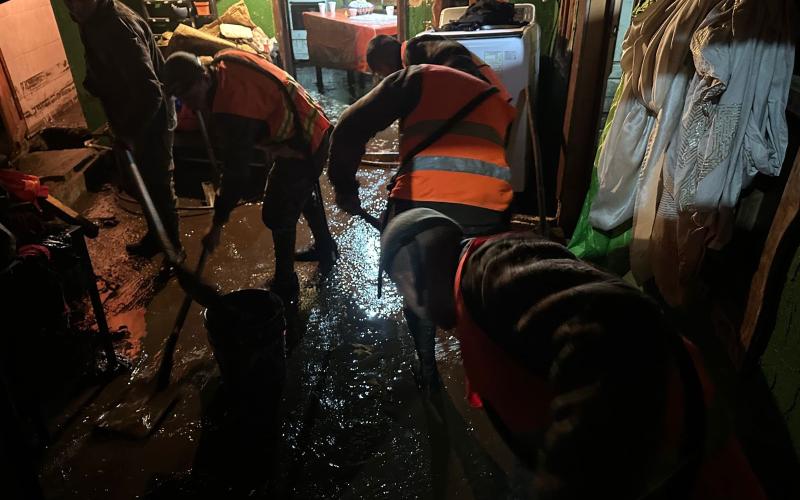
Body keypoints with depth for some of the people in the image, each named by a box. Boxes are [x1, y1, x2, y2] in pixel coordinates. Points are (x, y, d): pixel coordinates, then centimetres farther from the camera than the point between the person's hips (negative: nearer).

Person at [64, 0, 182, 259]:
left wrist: (127, 133, -28)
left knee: (159, 186, 4)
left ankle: (172, 248, 21)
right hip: (132, 121, 9)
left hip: (151, 121, -9)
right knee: (146, 183, 21)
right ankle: (156, 236, 39)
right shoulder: (93, 22, 2)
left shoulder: (119, 27, -28)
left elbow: (149, 91, -33)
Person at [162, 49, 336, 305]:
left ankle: (286, 286, 19)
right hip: (313, 129, 10)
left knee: (278, 216, 2)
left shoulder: (233, 108, -31)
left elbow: (236, 173, -27)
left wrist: (217, 225, -19)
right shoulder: (224, 59, -6)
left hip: (303, 150, -10)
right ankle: (325, 250, 50)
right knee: (303, 193, 29)